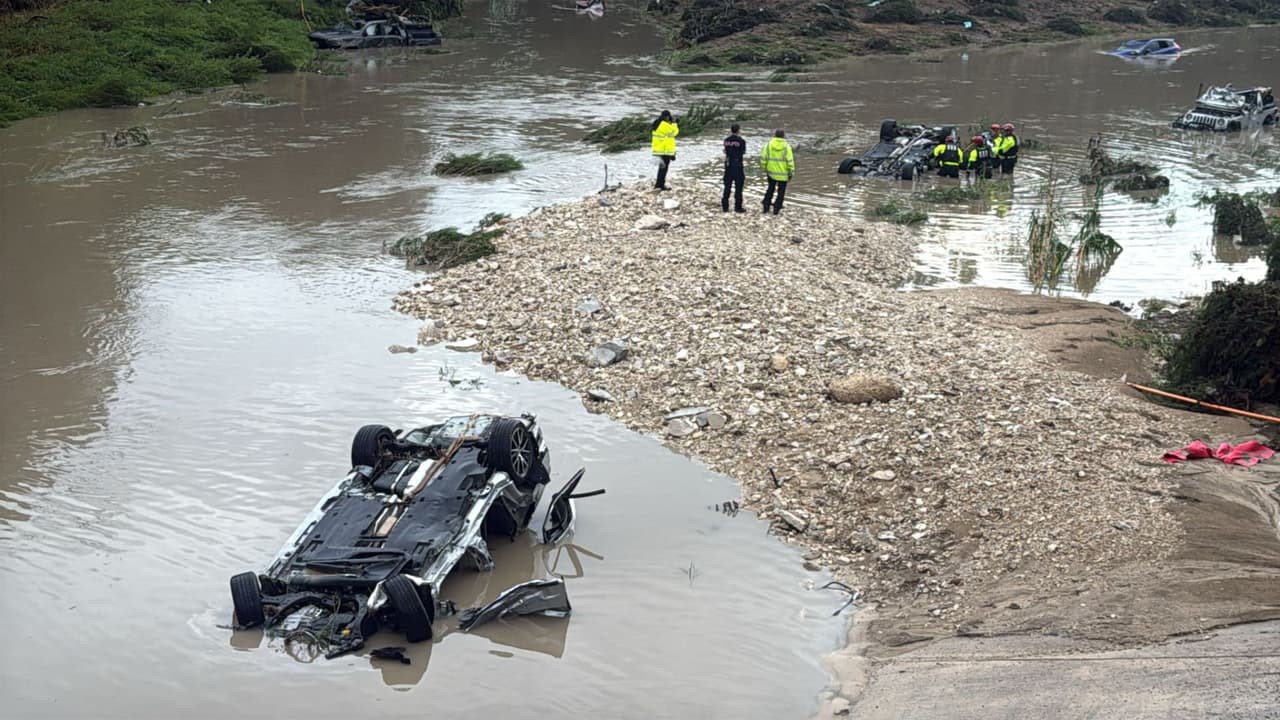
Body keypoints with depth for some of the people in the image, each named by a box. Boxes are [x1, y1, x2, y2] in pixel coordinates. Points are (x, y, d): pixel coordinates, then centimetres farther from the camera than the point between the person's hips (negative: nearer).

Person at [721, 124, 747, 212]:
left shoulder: (726, 140, -1)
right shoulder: (741, 141, -13)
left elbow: (725, 151, 8)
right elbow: (744, 152, -3)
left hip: (728, 165, 4)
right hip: (738, 166, -4)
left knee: (727, 187, 12)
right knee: (738, 187, 4)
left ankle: (725, 206, 15)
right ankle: (738, 207, 5)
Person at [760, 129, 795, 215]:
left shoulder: (769, 145, -3)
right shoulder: (786, 146, -9)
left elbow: (763, 158, -1)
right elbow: (790, 161, -11)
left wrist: (764, 169, 11)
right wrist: (791, 172, -3)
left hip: (771, 172, 3)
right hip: (783, 174, -2)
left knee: (770, 189, 20)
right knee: (781, 192, 10)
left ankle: (766, 206, 15)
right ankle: (777, 208, 9)